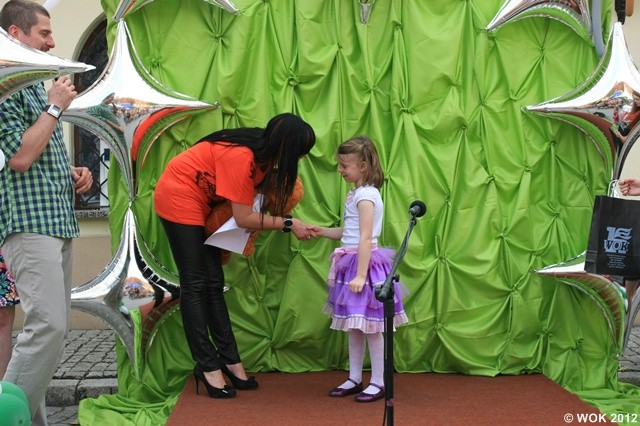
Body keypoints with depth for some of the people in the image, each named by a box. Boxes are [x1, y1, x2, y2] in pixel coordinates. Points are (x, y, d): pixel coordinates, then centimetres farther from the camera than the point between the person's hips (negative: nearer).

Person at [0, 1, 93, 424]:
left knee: (53, 326, 9)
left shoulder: (38, 87, 19)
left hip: (58, 220, 10)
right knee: (48, 325, -16)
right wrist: (55, 107, -9)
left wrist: (74, 172, 11)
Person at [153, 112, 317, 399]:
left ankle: (229, 359, 11)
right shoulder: (241, 157, -31)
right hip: (178, 196, -9)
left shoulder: (262, 153, -5)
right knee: (195, 285, -7)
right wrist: (288, 224, -19)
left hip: (201, 203, 9)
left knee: (214, 284, 7)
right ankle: (207, 366, -1)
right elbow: (244, 218, -26)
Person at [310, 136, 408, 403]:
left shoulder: (366, 195, -16)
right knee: (354, 326, 14)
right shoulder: (357, 193, 12)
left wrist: (360, 274, -23)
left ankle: (378, 382, 9)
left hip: (364, 264, -10)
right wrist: (323, 232, 8)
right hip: (350, 264, 10)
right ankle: (354, 379, 23)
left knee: (370, 326, -1)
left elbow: (365, 238, -21)